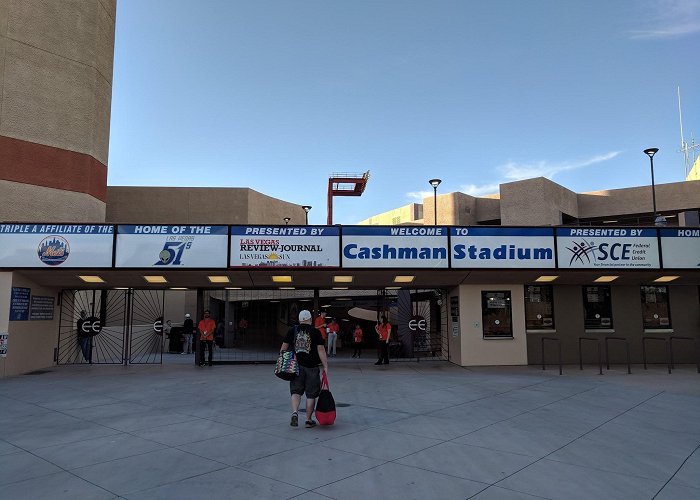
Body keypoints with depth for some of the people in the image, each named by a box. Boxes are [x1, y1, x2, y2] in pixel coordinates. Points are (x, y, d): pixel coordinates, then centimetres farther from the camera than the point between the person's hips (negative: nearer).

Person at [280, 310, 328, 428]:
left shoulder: (292, 330, 4)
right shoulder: (315, 332, -4)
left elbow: (284, 347, 6)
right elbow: (321, 350, -9)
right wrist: (325, 366, -7)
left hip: (296, 366, 2)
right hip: (312, 367, -2)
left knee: (296, 391, 11)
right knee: (311, 394, 8)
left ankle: (295, 413, -11)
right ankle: (309, 420, 14)